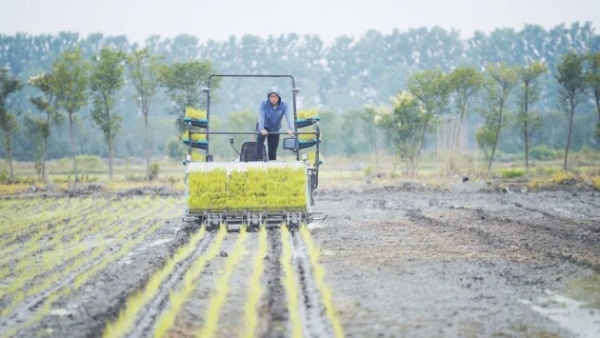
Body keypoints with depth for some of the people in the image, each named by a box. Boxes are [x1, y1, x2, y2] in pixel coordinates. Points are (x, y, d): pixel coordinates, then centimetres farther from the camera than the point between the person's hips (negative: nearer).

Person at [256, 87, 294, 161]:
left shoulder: (284, 105, -18)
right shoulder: (264, 104, -23)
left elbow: (288, 117, -29)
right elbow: (261, 116, -33)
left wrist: (290, 129, -45)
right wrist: (261, 129, -48)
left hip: (275, 129, 2)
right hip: (264, 127, -2)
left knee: (273, 152, 1)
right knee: (260, 138, -33)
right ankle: (259, 159, -37)